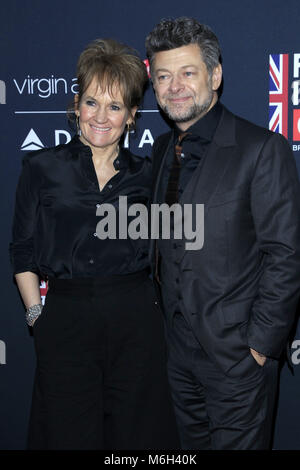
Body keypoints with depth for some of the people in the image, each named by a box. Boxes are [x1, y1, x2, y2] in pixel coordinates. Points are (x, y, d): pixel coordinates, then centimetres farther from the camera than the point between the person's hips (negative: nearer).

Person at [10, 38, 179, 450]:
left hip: (135, 322, 2)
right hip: (64, 319, -1)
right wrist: (36, 314, -3)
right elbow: (23, 251, 3)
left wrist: (147, 306, 4)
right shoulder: (43, 167, 1)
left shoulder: (144, 175, 7)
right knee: (69, 433, 9)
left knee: (136, 432, 9)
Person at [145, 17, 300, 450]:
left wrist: (261, 344, -15)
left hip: (237, 353, -6)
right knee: (192, 443, 19)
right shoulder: (163, 150, 9)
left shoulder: (263, 149, -13)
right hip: (179, 349, 6)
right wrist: (167, 318, 8)